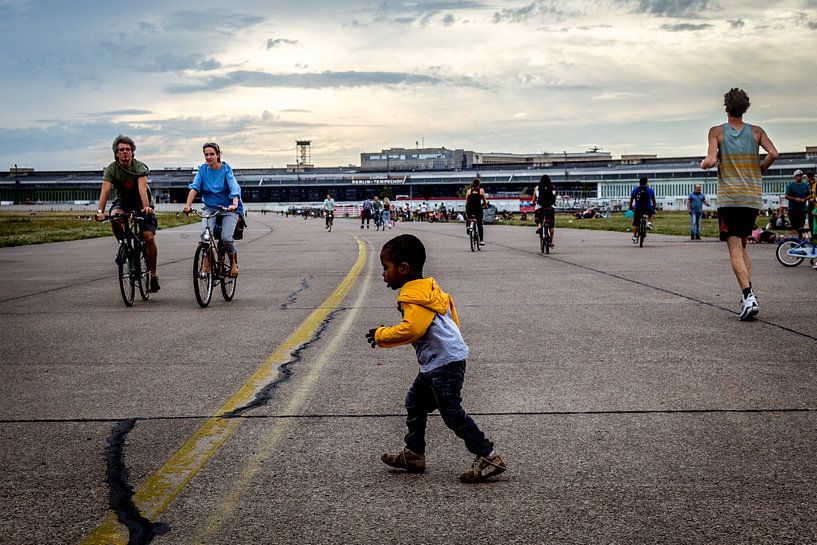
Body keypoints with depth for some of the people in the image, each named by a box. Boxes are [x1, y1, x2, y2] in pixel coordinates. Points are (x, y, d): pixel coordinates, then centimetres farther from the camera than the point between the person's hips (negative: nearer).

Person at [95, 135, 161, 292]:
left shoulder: (139, 167, -21)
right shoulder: (111, 169, -14)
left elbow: (142, 187, -37)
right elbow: (105, 190, -27)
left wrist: (146, 207, -53)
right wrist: (100, 211, -42)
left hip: (141, 203, -2)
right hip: (122, 201, 2)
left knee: (149, 237, -17)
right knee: (114, 216, -34)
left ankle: (153, 275, -4)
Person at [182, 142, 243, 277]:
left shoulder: (226, 169, -7)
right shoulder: (202, 170, 1)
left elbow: (234, 188, -22)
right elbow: (194, 187, -11)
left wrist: (235, 204, -41)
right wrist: (188, 205, -28)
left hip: (228, 208, -2)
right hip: (210, 208, 2)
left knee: (226, 238, -22)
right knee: (205, 234, -25)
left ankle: (233, 262, 7)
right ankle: (207, 263, -4)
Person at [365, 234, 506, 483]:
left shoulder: (414, 296, -18)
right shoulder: (428, 288, 15)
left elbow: (411, 329, -30)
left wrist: (381, 336, -17)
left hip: (445, 362, -11)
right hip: (435, 362, 11)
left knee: (451, 411, -8)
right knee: (415, 402, 19)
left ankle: (489, 457, -3)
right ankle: (413, 454, 29)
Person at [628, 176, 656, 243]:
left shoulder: (635, 190, 3)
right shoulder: (650, 190, 2)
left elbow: (631, 200, 12)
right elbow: (653, 200, 14)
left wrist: (630, 207, 28)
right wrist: (654, 207, 31)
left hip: (638, 209, 1)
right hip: (648, 209, -1)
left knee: (635, 223, 10)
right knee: (652, 213, 32)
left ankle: (634, 236, 6)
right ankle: (649, 223, 12)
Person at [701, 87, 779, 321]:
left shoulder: (717, 131, -2)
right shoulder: (756, 132, 5)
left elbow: (710, 161, -14)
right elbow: (773, 154, -9)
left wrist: (704, 163, 9)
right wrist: (760, 170, 9)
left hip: (728, 198, -3)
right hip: (753, 198, 3)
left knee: (735, 250, -6)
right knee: (742, 247, 17)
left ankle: (749, 296, -22)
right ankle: (747, 297, 11)